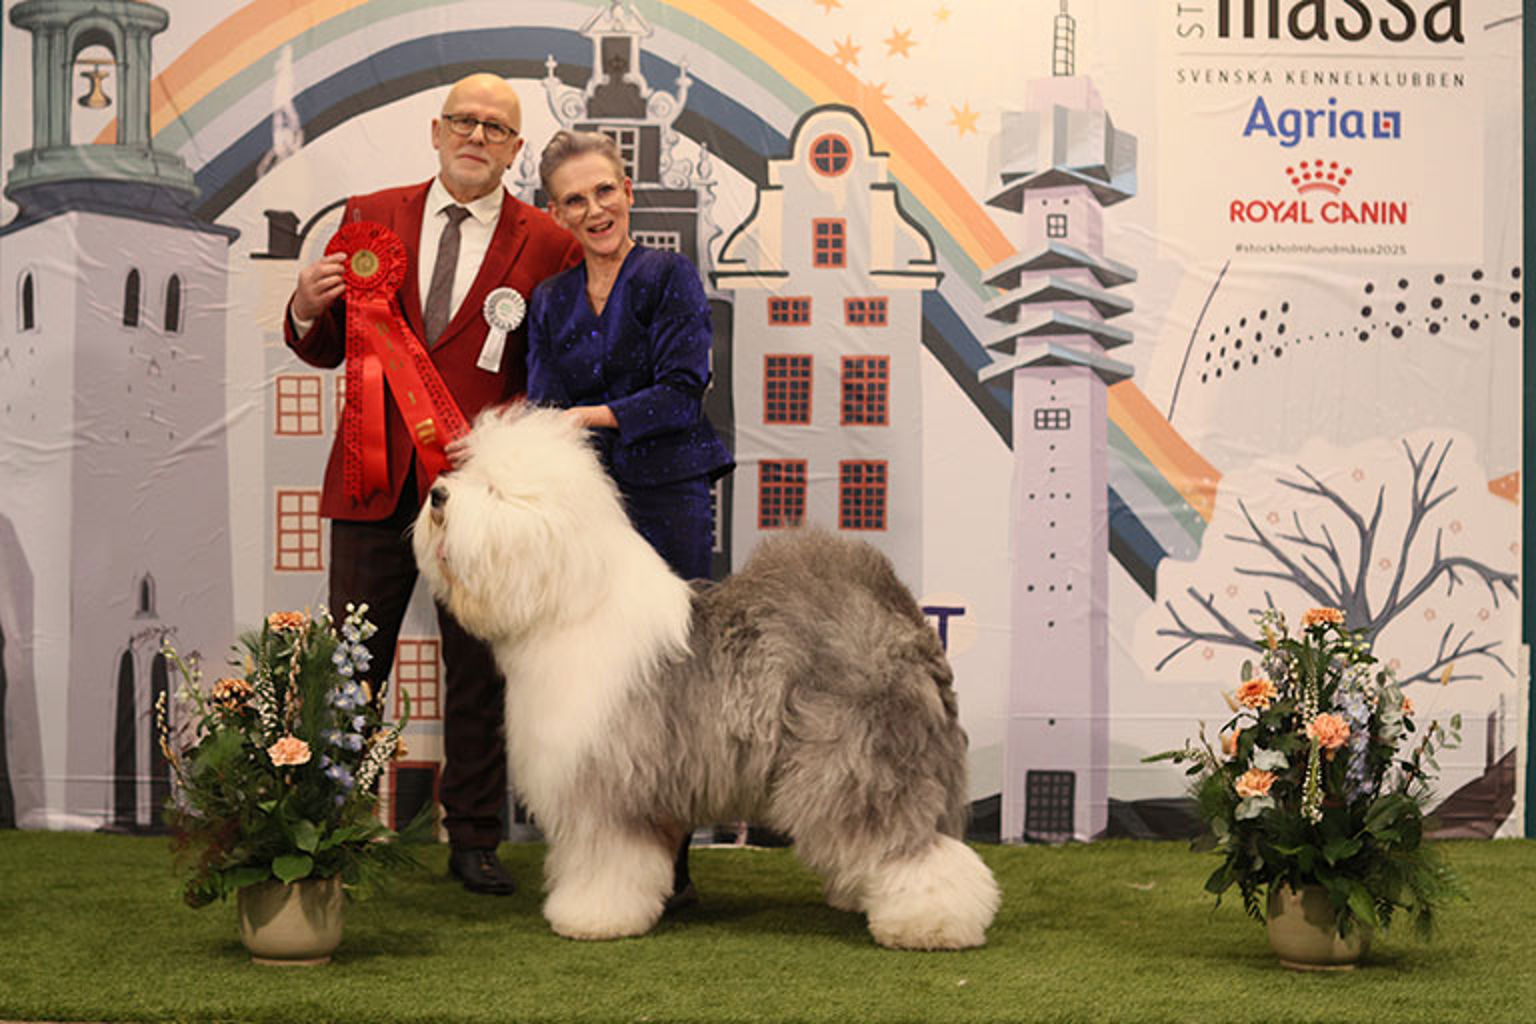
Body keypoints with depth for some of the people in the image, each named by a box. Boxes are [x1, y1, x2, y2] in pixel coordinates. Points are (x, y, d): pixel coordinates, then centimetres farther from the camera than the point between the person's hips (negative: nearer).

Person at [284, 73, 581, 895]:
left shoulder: (547, 246, 2)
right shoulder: (370, 218, 9)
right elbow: (325, 348, 13)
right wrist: (308, 309, -9)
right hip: (374, 480, 2)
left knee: (478, 670, 6)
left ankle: (474, 841, 16)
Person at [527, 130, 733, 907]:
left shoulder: (670, 278, 0)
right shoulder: (550, 300, 15)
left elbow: (684, 392, -9)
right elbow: (543, 408, 12)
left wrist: (591, 417, -17)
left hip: (667, 497, -4)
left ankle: (668, 865, 5)